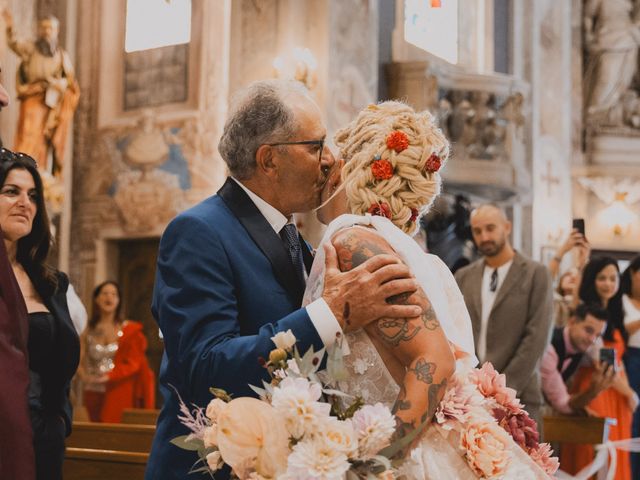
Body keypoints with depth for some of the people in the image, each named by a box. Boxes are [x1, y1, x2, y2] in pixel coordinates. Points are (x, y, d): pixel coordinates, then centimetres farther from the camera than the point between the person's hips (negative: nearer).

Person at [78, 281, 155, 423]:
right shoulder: (89, 330, 9)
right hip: (94, 394, 2)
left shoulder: (130, 330, 1)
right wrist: (85, 376, -13)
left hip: (119, 395, -2)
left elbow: (133, 364, -5)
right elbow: (79, 361, 8)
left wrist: (108, 376, -17)